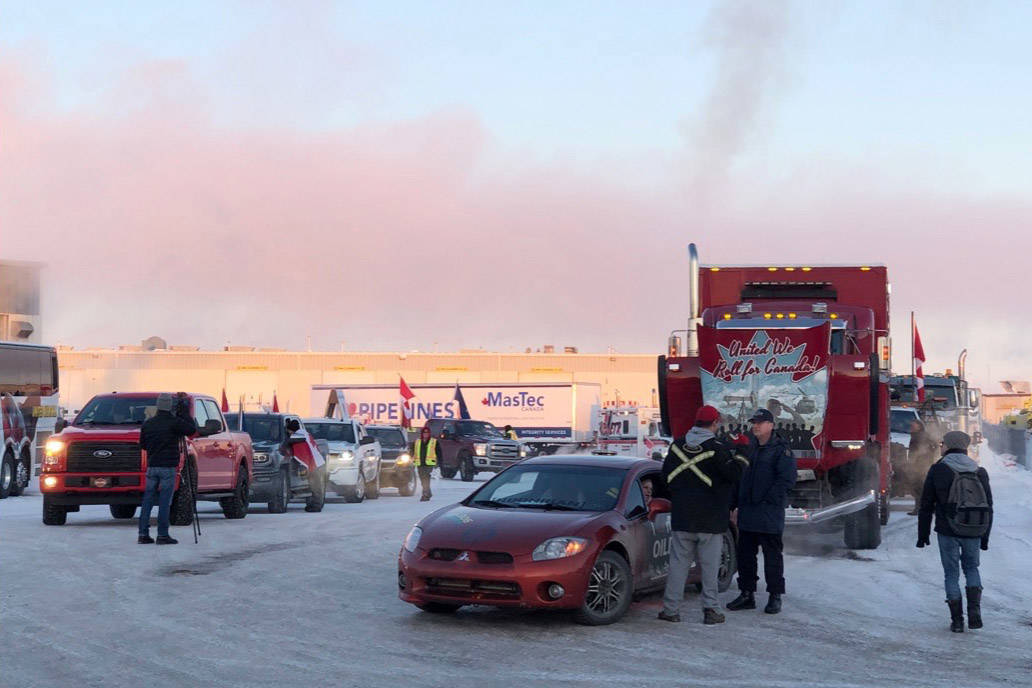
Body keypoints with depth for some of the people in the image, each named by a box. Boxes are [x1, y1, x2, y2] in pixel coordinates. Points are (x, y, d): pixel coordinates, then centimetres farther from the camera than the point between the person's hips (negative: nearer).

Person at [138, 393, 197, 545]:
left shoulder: (147, 423, 7)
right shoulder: (174, 422, -11)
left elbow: (142, 445, 14)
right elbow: (192, 429, -5)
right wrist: (184, 411, 1)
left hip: (152, 466, 5)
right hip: (168, 467, -5)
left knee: (148, 501, 8)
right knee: (164, 502, -3)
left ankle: (143, 534, 7)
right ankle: (163, 535, -4)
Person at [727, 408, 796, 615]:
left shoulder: (781, 450, -8)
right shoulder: (749, 449, 15)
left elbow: (787, 481, -14)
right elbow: (740, 478, 20)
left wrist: (768, 501, -17)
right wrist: (737, 505, 13)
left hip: (770, 515, -7)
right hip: (747, 515, 7)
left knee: (772, 555, 0)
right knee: (745, 555, 10)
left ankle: (775, 597, 7)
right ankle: (747, 594, 19)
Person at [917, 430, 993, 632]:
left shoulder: (938, 470, -4)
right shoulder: (980, 472, 6)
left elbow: (926, 505, -3)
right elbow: (988, 507, 10)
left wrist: (923, 534, 6)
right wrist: (985, 537, 17)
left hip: (948, 532, -3)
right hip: (974, 532, 3)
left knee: (952, 574, 9)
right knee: (971, 568, 22)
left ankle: (957, 620, 7)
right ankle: (974, 611, 3)